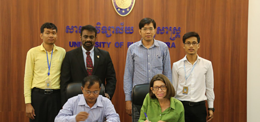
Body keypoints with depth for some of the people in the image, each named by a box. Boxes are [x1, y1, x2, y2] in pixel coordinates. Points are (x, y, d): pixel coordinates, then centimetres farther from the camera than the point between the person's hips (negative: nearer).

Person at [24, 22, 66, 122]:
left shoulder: (62, 52, 4)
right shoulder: (32, 52, 1)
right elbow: (27, 78, 2)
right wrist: (28, 103, -3)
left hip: (55, 95, 1)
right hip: (38, 95, -1)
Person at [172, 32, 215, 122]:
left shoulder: (207, 64, 2)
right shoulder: (176, 65, 1)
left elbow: (209, 87, 8)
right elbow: (173, 88, 7)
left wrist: (211, 107, 9)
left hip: (199, 106, 1)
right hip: (181, 105, 0)